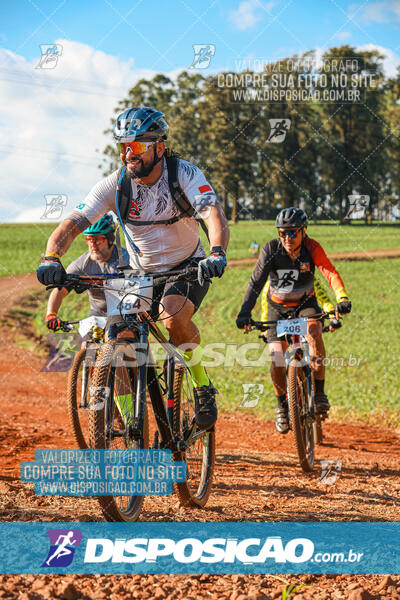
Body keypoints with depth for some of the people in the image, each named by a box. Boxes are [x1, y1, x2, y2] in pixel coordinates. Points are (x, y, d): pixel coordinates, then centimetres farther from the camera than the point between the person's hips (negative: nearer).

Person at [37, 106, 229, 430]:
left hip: (187, 268, -3)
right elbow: (72, 223, -21)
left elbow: (214, 214, -35)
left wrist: (217, 253, -56)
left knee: (173, 316, -34)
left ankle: (203, 387, -9)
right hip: (141, 273, 3)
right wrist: (51, 258, -41)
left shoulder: (184, 174, -20)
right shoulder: (115, 185, -14)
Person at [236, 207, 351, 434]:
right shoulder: (271, 250, -19)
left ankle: (319, 392, -22)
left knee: (314, 329, -33)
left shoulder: (311, 248, -19)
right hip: (278, 307, 0)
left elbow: (331, 272, -31)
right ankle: (282, 405, 12)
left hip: (305, 303, 0)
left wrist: (342, 298, -49)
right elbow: (256, 281, -25)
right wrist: (245, 312, -38)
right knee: (277, 358, -14)